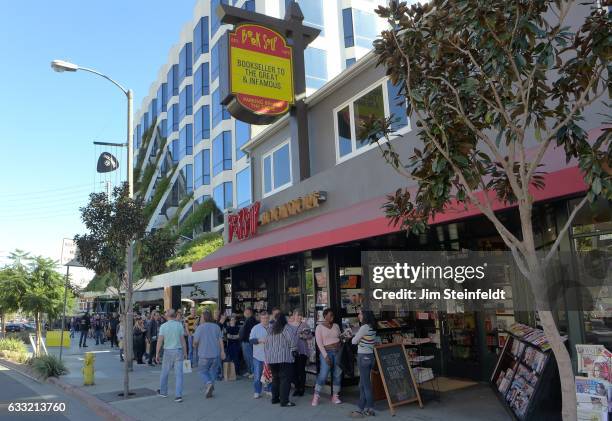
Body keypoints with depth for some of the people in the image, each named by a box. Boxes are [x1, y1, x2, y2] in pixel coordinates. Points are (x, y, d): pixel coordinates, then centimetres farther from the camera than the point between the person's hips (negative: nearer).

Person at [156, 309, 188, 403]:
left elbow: (160, 341, -7)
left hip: (168, 351, 0)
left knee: (164, 373, 19)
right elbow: (183, 340, -3)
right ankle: (178, 395, -5)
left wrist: (157, 354, 1)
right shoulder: (179, 325, -4)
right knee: (178, 374, 1)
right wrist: (185, 353, 5)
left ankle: (163, 392, 33)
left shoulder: (163, 326, -5)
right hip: (179, 351, 0)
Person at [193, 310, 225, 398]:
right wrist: (222, 351, 4)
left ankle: (209, 383, -15)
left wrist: (195, 346, 13)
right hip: (215, 354, 4)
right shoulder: (216, 326, 5)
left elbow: (195, 342, -9)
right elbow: (220, 340, 1)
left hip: (204, 354, -4)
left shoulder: (200, 327, -8)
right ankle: (210, 391, 14)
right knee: (213, 372, 15)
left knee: (203, 371, 11)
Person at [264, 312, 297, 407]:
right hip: (284, 357, -6)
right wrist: (293, 349, 2)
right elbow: (293, 339, -16)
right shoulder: (286, 328, -6)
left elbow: (266, 344, 15)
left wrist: (267, 355, 22)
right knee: (285, 379, -3)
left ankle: (275, 398, 24)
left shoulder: (270, 329, 12)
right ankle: (284, 401, -5)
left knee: (275, 378, 17)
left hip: (271, 358, 6)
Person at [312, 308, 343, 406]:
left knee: (338, 375, 4)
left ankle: (335, 396, 16)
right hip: (326, 352, -4)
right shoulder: (319, 327, -2)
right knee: (323, 374, -10)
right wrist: (325, 356, -15)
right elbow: (319, 343, -7)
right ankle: (316, 396, 3)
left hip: (338, 352, 4)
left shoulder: (336, 326, 11)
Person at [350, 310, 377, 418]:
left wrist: (355, 337, 9)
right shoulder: (372, 328, 8)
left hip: (364, 357, -9)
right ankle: (362, 408, 22)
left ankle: (369, 409, 8)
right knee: (362, 384, 15)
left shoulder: (364, 328, -18)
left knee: (366, 384, 0)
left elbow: (354, 341, -10)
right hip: (369, 356, 9)